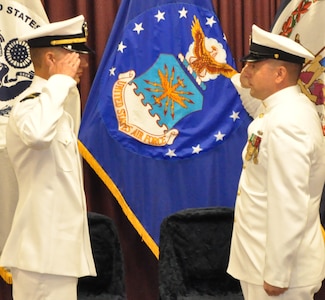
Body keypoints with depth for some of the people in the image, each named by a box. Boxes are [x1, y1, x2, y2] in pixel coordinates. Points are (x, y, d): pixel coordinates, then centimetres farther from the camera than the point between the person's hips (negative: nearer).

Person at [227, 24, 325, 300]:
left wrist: (277, 274, -22)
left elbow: (289, 209, -26)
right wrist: (244, 84, 16)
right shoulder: (289, 107, 5)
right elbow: (262, 110, 31)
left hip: (280, 265, -9)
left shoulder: (285, 125, -25)